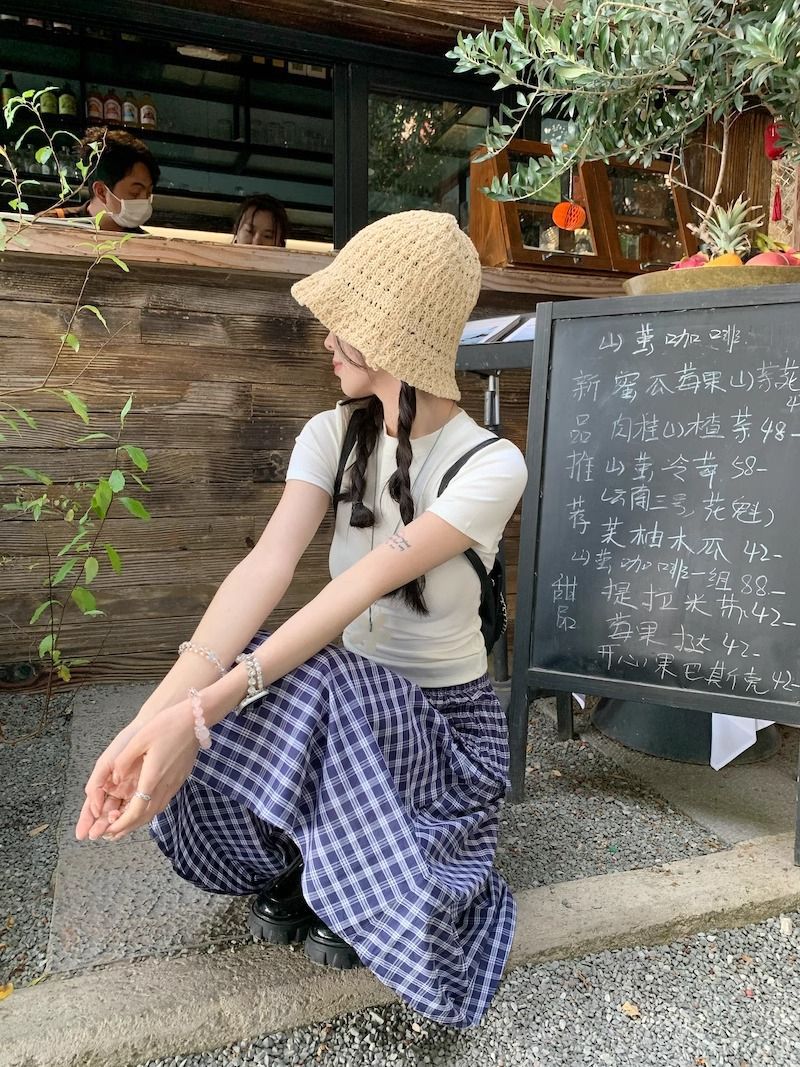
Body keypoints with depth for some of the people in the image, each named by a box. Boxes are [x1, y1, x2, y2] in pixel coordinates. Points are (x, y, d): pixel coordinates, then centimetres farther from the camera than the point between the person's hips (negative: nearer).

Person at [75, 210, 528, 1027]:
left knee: (304, 690, -35)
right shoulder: (331, 436, -6)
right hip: (350, 697, 4)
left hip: (444, 716, -3)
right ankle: (292, 865, 9)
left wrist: (201, 712, -40)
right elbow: (266, 569, -21)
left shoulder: (490, 465, -21)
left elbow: (362, 588, -33)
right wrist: (154, 713, -35)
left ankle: (352, 887, -1)